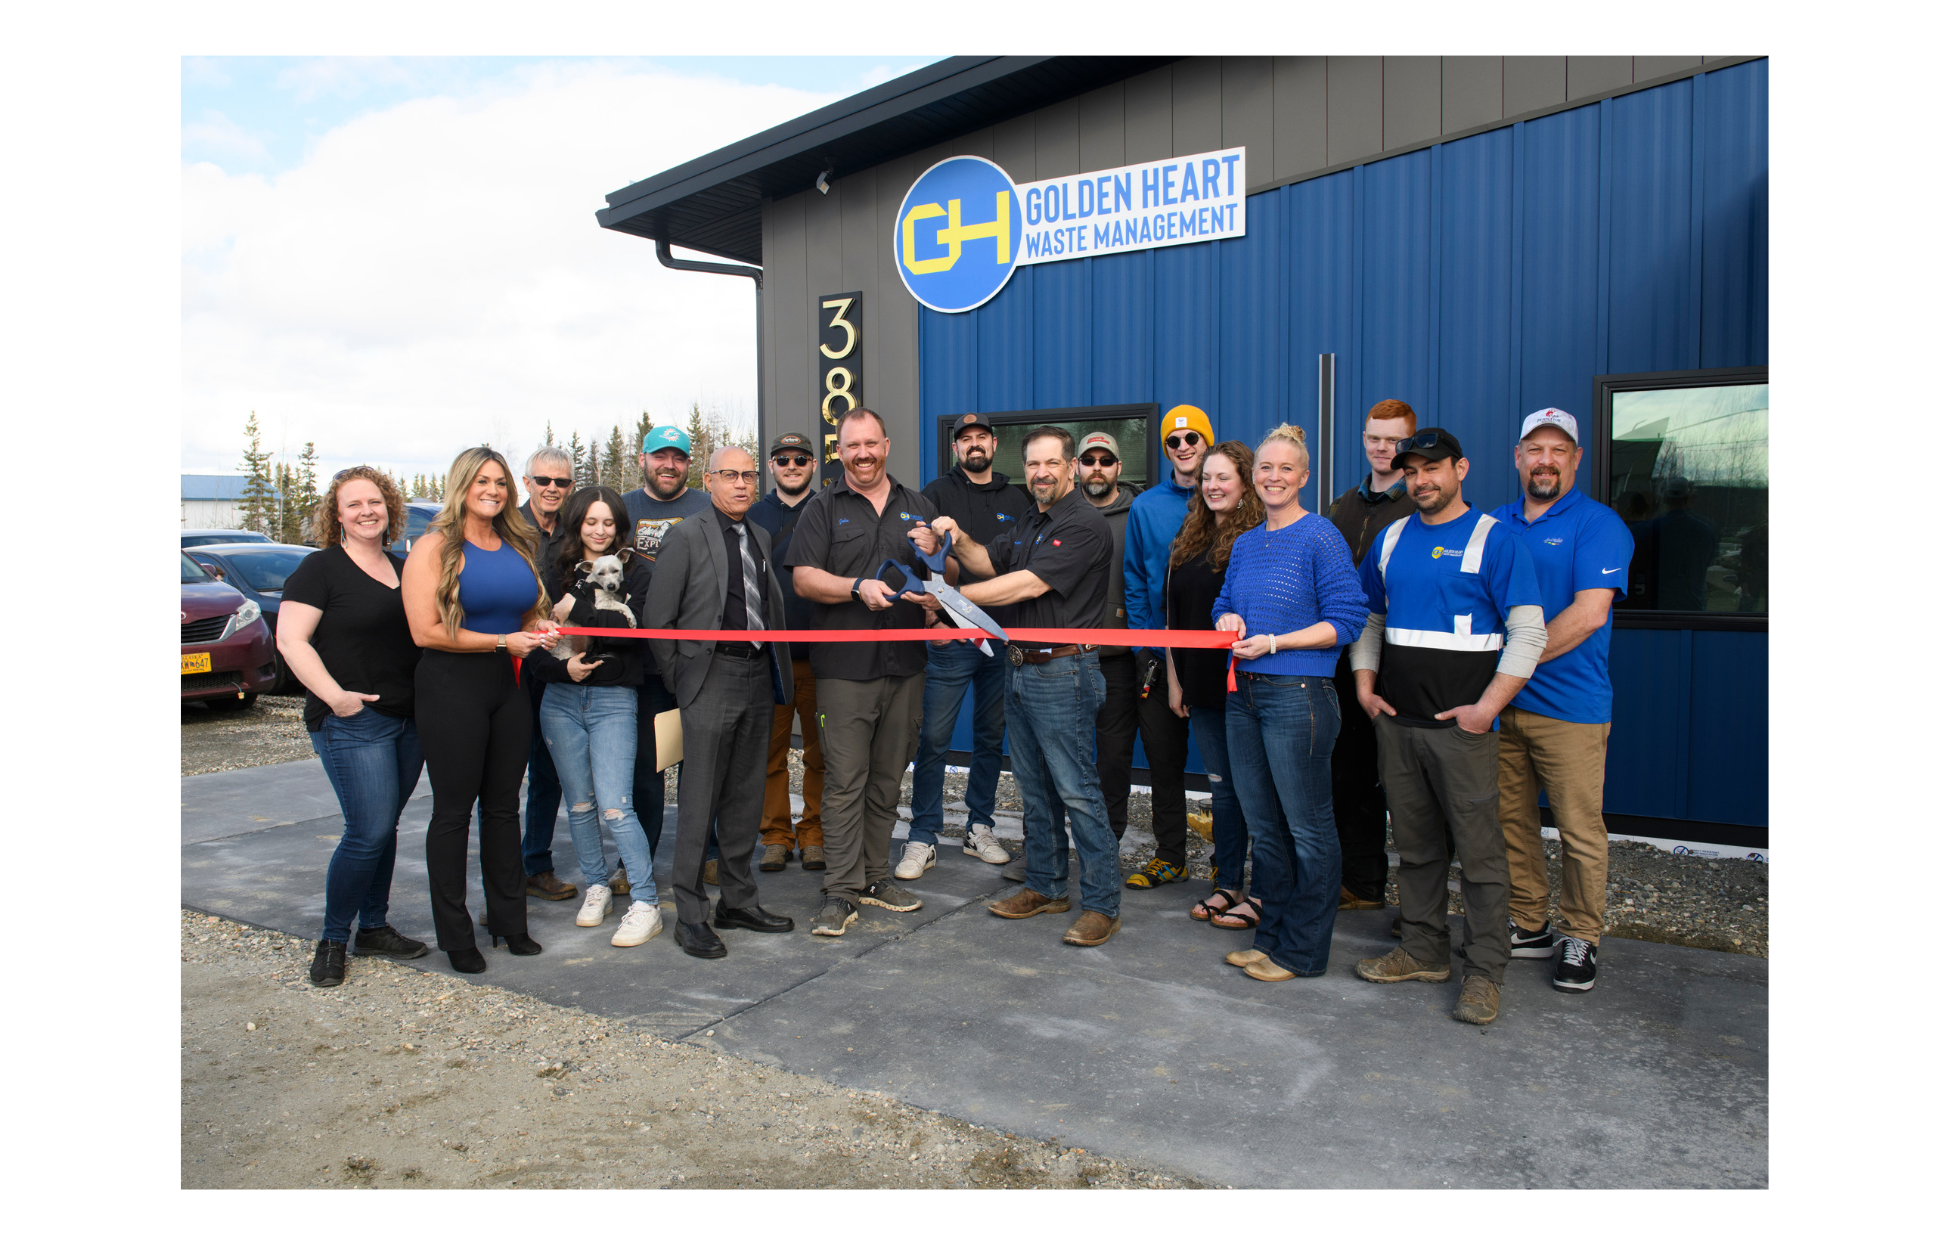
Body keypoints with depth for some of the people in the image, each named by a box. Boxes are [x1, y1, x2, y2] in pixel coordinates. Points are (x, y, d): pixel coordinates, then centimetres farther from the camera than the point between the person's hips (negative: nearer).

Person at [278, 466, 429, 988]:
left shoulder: (402, 568, 15)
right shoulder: (321, 569, -5)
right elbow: (291, 639, -12)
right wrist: (335, 695, -20)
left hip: (409, 718, 6)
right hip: (352, 723, -6)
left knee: (384, 826, 12)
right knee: (369, 831, -9)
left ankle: (374, 929, 23)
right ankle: (332, 940, 7)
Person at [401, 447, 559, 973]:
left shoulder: (518, 545, 12)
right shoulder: (435, 547, -6)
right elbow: (426, 631, -15)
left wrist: (538, 629, 1)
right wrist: (503, 640, -15)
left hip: (508, 685, 6)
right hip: (452, 687, -5)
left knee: (504, 805, 12)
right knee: (453, 810, 4)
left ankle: (508, 920, 23)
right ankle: (454, 934, 15)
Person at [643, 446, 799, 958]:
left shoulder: (761, 538, 14)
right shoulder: (686, 538, -4)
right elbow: (657, 618, -4)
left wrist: (776, 672, 8)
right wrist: (680, 679, -4)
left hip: (758, 677, 6)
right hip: (712, 679, -6)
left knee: (746, 797, 12)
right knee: (699, 801, -2)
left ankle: (738, 900, 24)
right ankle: (690, 916, 7)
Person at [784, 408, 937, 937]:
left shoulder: (917, 506, 16)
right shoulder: (823, 508, 5)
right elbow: (803, 577, -5)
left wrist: (935, 556, -4)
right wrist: (858, 588, -20)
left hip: (905, 662, 4)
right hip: (845, 665, -4)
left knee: (887, 779, 11)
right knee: (845, 781, -5)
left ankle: (874, 877, 22)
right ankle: (840, 891, 1)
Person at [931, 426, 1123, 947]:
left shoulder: (1083, 523, -12)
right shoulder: (1029, 523, 19)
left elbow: (1030, 585, -20)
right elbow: (989, 562, 13)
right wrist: (958, 540, -9)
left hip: (1062, 673, -9)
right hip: (1020, 670, 9)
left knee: (1076, 790, -6)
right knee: (1034, 787, 15)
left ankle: (1101, 905, 1)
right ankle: (1047, 886, 27)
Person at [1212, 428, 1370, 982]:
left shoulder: (1321, 537, -8)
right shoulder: (1245, 543, 13)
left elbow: (1346, 620, -12)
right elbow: (1224, 603, 24)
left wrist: (1274, 642, -16)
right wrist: (1228, 620, 1)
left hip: (1299, 696, -7)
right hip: (1243, 695, 8)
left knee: (1308, 827, 2)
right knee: (1262, 825, 15)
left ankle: (1303, 951, 14)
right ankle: (1270, 935, 28)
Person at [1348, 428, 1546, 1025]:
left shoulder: (1495, 539, -5)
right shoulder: (1390, 540, 12)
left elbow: (1528, 633, -9)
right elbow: (1367, 620, 20)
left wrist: (1487, 707, -15)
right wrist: (1364, 686, 8)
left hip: (1462, 723, -5)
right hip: (1396, 720, 6)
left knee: (1479, 847, -2)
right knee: (1414, 842, 14)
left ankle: (1484, 971, 8)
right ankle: (1423, 949, 26)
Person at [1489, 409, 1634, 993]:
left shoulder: (1598, 524, -5)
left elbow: (1588, 614, -16)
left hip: (1569, 705, -5)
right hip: (1499, 704, 5)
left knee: (1580, 829, 3)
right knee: (1510, 820, 11)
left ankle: (1579, 939, 18)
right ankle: (1528, 926, 25)